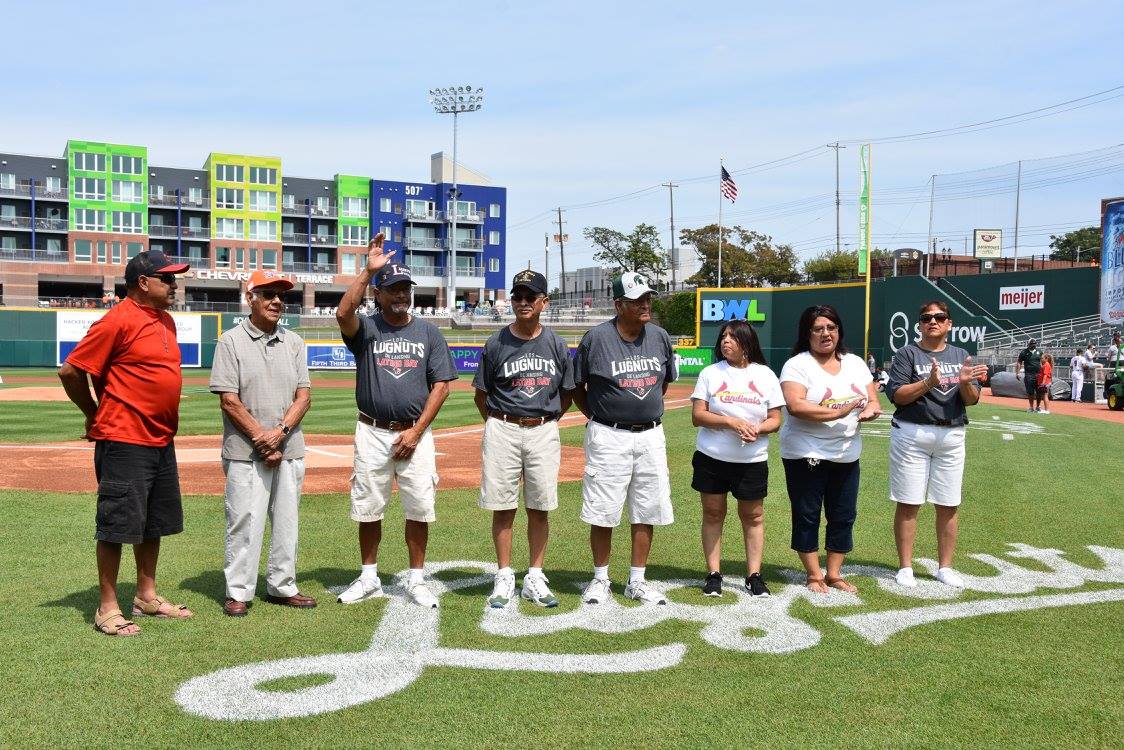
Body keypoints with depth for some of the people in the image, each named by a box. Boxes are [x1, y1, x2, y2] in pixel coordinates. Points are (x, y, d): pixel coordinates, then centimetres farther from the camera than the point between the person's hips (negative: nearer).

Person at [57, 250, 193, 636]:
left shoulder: (166, 321, 12)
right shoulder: (118, 320, -14)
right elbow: (70, 371, -14)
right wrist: (95, 413, -1)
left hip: (161, 441, 9)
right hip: (123, 441, -9)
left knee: (154, 522, 16)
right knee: (117, 524, -1)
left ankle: (146, 596, 29)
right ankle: (107, 608, 10)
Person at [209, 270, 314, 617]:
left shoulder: (293, 342, 10)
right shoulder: (231, 341, -2)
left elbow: (304, 395, 4)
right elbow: (229, 400, -8)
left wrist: (279, 432, -11)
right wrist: (261, 438, -12)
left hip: (290, 450, 4)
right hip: (246, 452, -4)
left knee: (286, 522, 10)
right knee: (244, 522, -2)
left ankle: (282, 586, 22)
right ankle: (238, 592, 10)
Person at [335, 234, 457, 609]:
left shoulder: (428, 332, 6)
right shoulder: (367, 329, 3)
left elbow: (441, 385, 1)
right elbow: (343, 314, -22)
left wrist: (416, 431, -8)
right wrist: (368, 269, -22)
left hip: (415, 434, 0)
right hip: (373, 433, 0)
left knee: (419, 508, 2)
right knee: (368, 508, 8)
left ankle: (416, 580, 16)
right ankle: (369, 578, 24)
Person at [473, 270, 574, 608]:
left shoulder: (556, 345, 4)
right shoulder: (496, 343, -1)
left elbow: (567, 393, 13)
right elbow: (481, 394, 7)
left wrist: (548, 422, 7)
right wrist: (497, 425, 4)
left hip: (544, 432, 2)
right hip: (503, 431, -1)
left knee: (540, 508, 6)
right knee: (503, 507, 3)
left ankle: (535, 579, 17)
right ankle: (504, 578, 15)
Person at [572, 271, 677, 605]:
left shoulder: (660, 337, 5)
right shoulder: (596, 337, -8)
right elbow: (576, 387, 2)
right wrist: (598, 418, 1)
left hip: (651, 436, 4)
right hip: (609, 437, -4)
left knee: (647, 512, 8)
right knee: (602, 512, 1)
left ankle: (637, 582, 21)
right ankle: (600, 579, 18)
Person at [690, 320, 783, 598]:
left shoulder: (765, 375, 5)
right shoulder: (710, 373, 3)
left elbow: (775, 420, 5)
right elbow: (697, 416, -5)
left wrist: (757, 429, -17)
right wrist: (731, 422, -18)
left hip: (752, 460, 0)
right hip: (711, 458, 0)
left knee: (753, 516, 7)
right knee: (713, 514, 6)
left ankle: (754, 575, 18)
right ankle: (713, 574, 16)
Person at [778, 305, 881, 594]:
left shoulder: (855, 363, 10)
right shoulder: (797, 365, -9)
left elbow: (873, 401, 9)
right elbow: (795, 406, -23)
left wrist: (870, 410, -15)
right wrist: (837, 412, -26)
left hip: (847, 455, 5)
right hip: (806, 456, -5)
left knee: (843, 516, 10)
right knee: (807, 516, 4)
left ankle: (834, 573, 24)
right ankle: (814, 575, 18)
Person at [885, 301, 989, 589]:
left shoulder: (961, 356, 12)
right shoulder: (907, 354, 1)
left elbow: (972, 399, 5)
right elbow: (896, 395, -10)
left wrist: (965, 382, -17)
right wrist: (928, 383, -23)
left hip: (952, 436, 4)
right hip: (911, 434, -3)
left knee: (948, 505, 6)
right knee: (908, 503, 0)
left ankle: (945, 567, 19)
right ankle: (905, 567, 9)